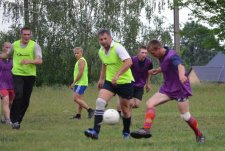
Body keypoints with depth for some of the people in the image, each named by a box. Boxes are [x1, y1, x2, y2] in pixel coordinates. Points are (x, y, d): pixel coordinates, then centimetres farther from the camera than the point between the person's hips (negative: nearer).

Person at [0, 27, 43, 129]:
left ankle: (18, 120, 21)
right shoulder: (15, 45, 6)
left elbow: (39, 61, -12)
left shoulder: (35, 46, -2)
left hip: (30, 75, 0)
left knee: (26, 100, 5)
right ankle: (14, 120, -9)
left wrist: (29, 61, -28)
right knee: (18, 95, -19)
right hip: (17, 74, 0)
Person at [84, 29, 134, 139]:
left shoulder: (118, 48, -18)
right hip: (109, 81, 5)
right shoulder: (101, 51, 4)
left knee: (125, 108, 8)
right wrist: (101, 79, 20)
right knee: (100, 102, -17)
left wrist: (117, 75, -38)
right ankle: (95, 131, -22)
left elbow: (128, 62, -30)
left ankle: (126, 132, 31)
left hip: (124, 81, -5)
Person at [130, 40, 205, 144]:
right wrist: (158, 70, 12)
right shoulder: (161, 57, 3)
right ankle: (146, 130, -17)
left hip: (180, 89, -8)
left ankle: (199, 135, 19)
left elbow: (180, 66, -45)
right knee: (150, 103, -10)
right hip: (167, 88, 8)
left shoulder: (171, 56, -23)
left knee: (185, 116, -4)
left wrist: (181, 75, -66)